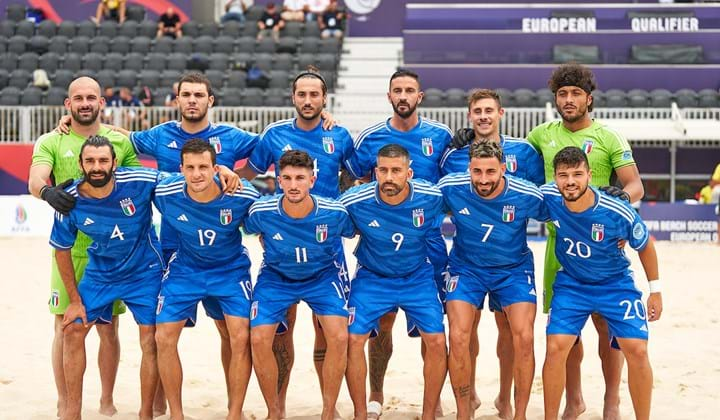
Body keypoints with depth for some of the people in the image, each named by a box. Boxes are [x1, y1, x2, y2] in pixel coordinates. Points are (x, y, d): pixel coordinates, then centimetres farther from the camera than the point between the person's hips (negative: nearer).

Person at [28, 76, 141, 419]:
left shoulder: (121, 141, 8)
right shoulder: (51, 142, 3)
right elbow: (35, 179, -14)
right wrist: (47, 191, -36)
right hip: (69, 249, -1)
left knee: (109, 329, 7)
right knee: (66, 328, 1)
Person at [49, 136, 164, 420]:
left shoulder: (139, 182, -25)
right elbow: (62, 250, -4)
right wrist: (75, 300, -1)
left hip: (144, 271, -2)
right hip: (99, 273, 2)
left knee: (151, 341, -6)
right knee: (73, 331, 1)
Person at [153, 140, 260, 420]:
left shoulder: (244, 195, -25)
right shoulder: (165, 193, -23)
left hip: (231, 268, -1)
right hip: (185, 268, 2)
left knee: (241, 337, -14)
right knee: (164, 337, -7)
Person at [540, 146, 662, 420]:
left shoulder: (618, 212, -26)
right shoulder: (548, 197, -21)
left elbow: (645, 246, -6)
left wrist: (655, 290, 1)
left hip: (615, 283, -1)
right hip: (571, 283, 2)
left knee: (637, 350, -12)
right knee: (556, 348, -12)